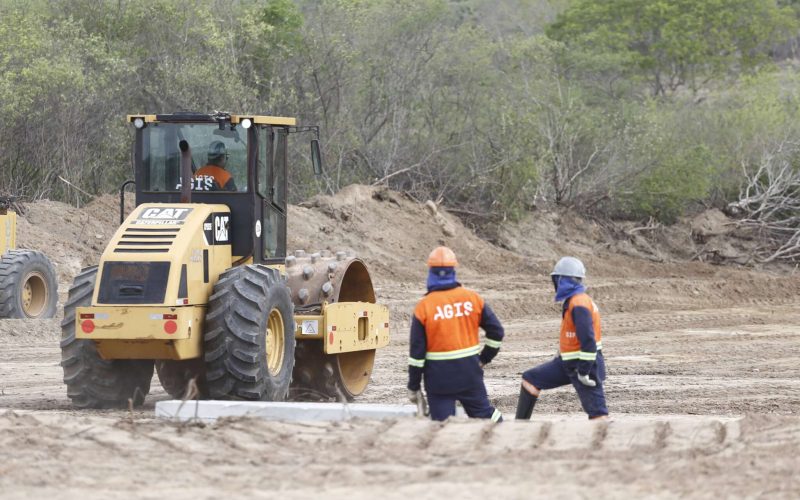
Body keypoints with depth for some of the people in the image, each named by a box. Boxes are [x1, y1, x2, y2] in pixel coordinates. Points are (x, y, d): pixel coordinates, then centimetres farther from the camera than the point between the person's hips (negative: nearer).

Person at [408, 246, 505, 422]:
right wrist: (484, 359, 17)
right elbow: (496, 331, 3)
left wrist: (413, 387, 1)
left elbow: (416, 351, -7)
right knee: (485, 414, 16)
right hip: (470, 372, 2)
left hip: (439, 378, -2)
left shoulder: (424, 307, -9)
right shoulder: (472, 298, -2)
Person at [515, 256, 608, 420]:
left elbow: (588, 339, -26)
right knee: (530, 379, 13)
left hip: (585, 364, -10)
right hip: (567, 363, 10)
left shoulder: (579, 304, -21)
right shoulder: (574, 300, 11)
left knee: (596, 411, -12)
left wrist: (584, 371, -23)